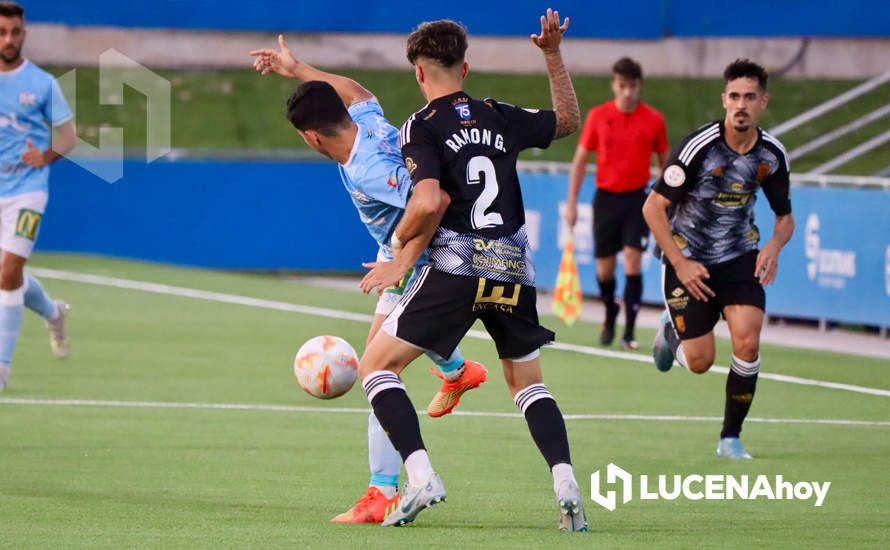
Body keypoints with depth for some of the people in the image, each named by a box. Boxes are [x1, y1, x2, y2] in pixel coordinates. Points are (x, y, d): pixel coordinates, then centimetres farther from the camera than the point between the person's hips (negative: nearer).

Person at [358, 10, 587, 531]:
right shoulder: (501, 118, 13)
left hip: (456, 267, -5)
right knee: (528, 382, 21)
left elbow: (428, 203, -16)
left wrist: (402, 237, 3)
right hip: (514, 269, 5)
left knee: (376, 366, 5)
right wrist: (554, 54, 30)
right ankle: (565, 482, 0)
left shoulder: (422, 127, -2)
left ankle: (421, 475, -12)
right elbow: (569, 120, 30)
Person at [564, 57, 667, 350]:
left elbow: (664, 162, 9)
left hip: (637, 199, -1)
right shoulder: (598, 116, -2)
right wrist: (571, 202, 1)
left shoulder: (654, 120, -2)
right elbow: (580, 160, 5)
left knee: (633, 260, -15)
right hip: (606, 197, 1)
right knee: (604, 268, 6)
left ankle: (629, 333, -12)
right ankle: (610, 317, 36)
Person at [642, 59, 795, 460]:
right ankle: (671, 330, 34)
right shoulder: (699, 147, -20)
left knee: (747, 341, -19)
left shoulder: (772, 155, -5)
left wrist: (774, 245, -13)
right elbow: (653, 208, -15)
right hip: (690, 258, -3)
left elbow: (785, 215, 10)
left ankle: (731, 438, -3)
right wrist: (680, 264, -17)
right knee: (700, 361, -5)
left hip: (740, 258, 3)